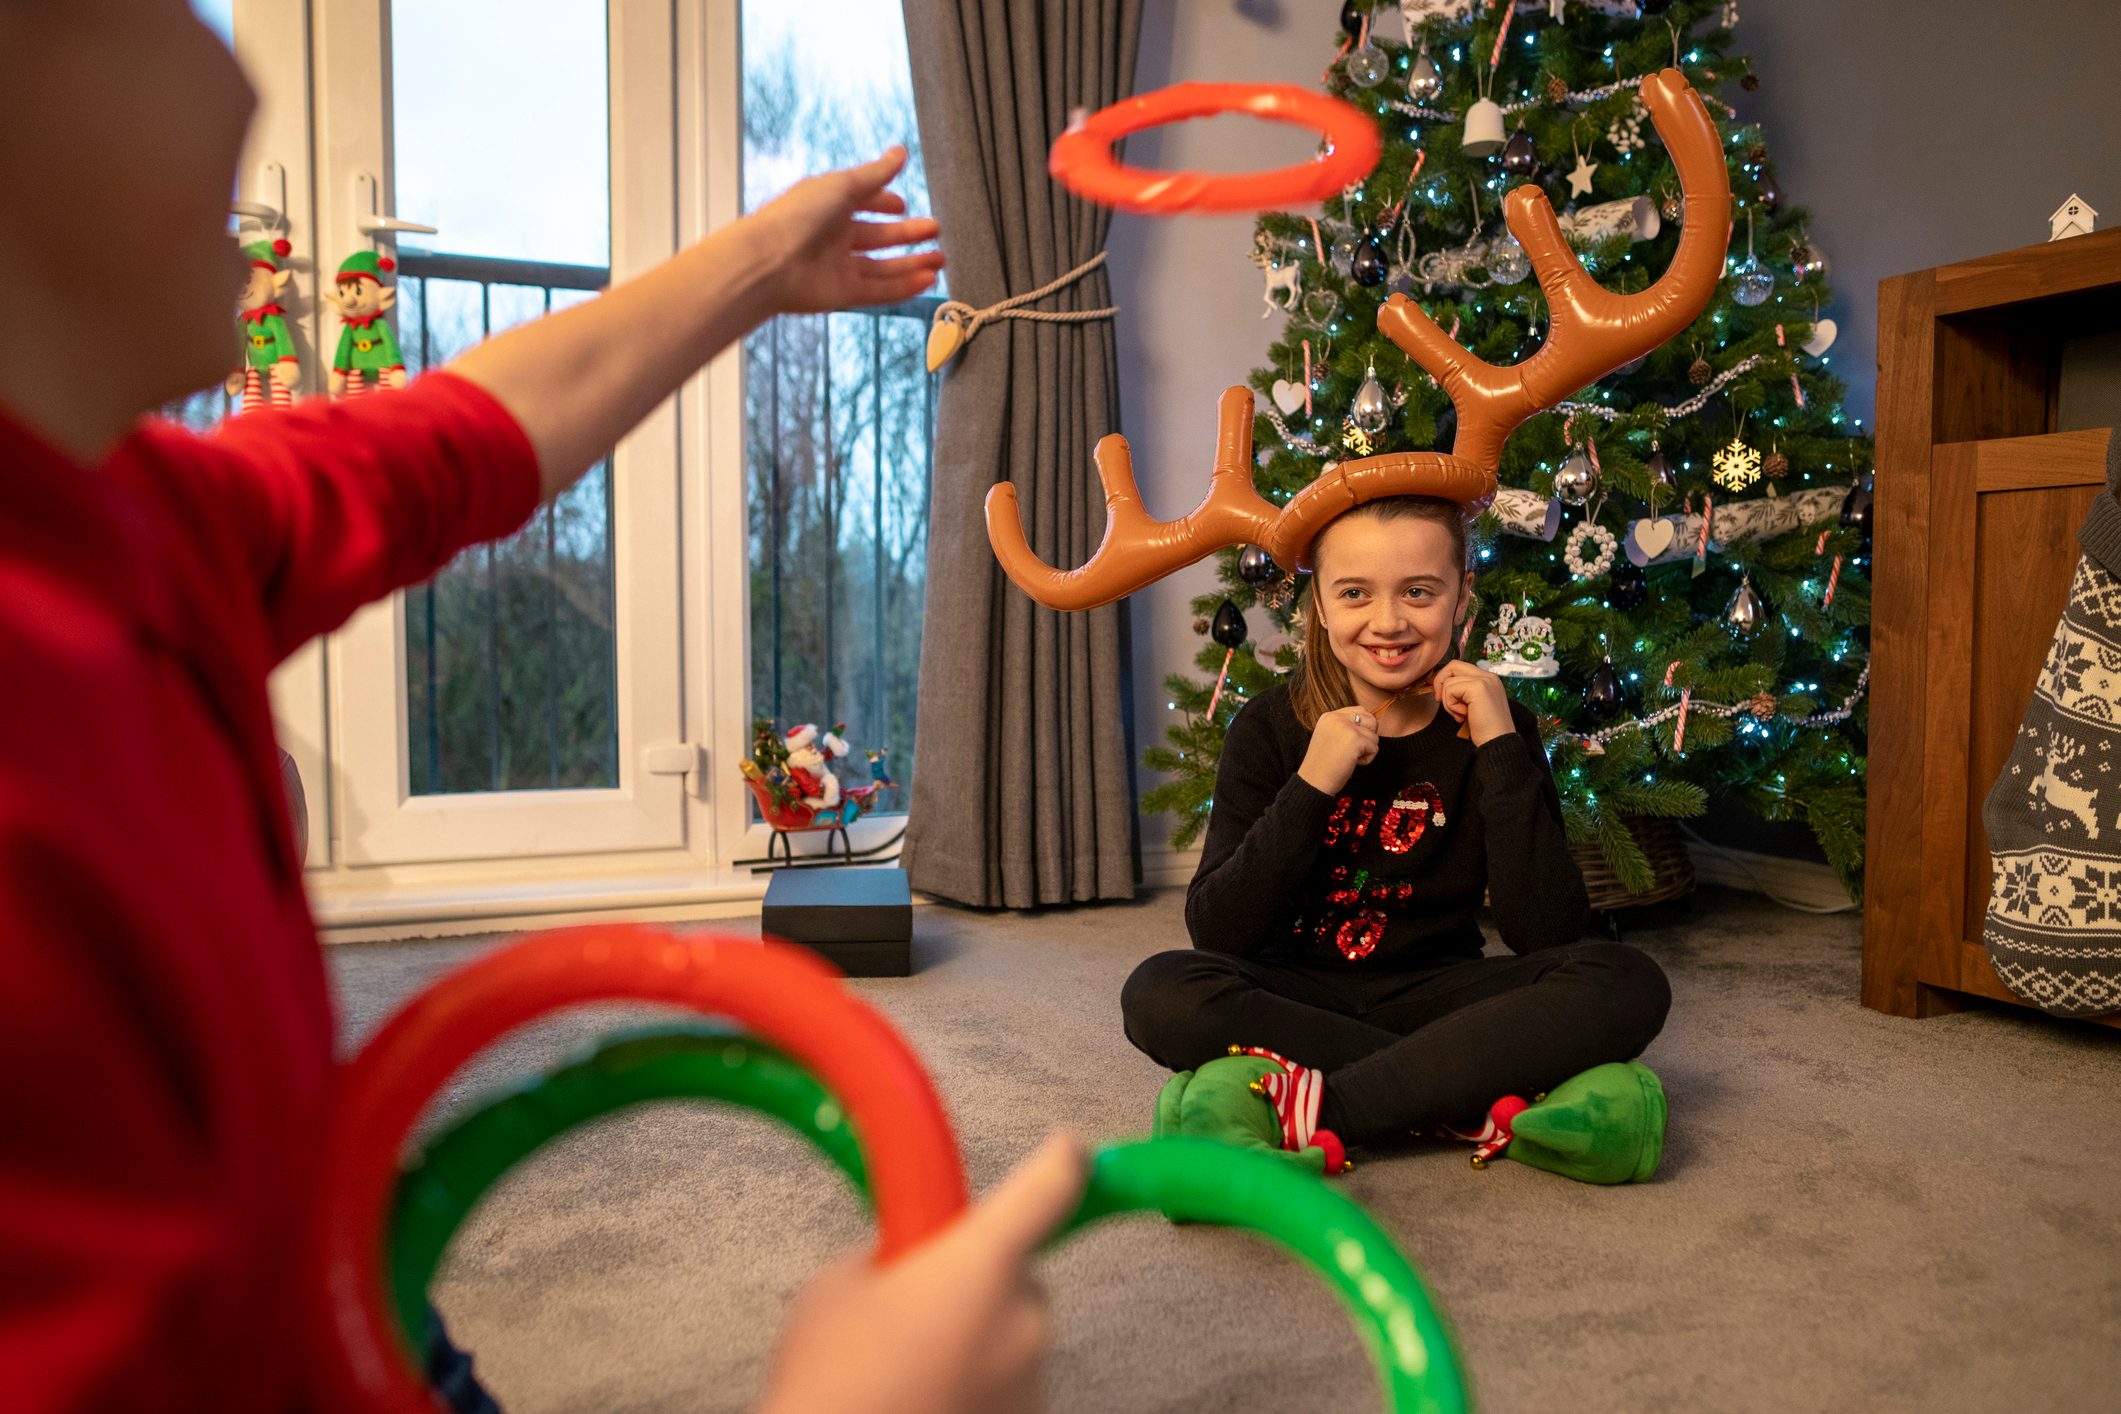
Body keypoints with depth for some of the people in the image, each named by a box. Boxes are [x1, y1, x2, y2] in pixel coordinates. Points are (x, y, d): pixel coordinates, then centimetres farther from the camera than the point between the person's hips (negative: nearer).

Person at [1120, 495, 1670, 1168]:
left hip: (1433, 996, 1)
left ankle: (1317, 1113, -28)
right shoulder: (1271, 727, -5)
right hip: (1297, 994, 0)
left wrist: (1502, 749, -19)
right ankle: (1476, 1098, -23)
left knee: (1628, 983, -24)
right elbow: (1215, 932, -13)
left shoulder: (1492, 726, -3)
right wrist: (1310, 786, -22)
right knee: (1159, 993, -30)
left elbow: (1544, 932, -14)